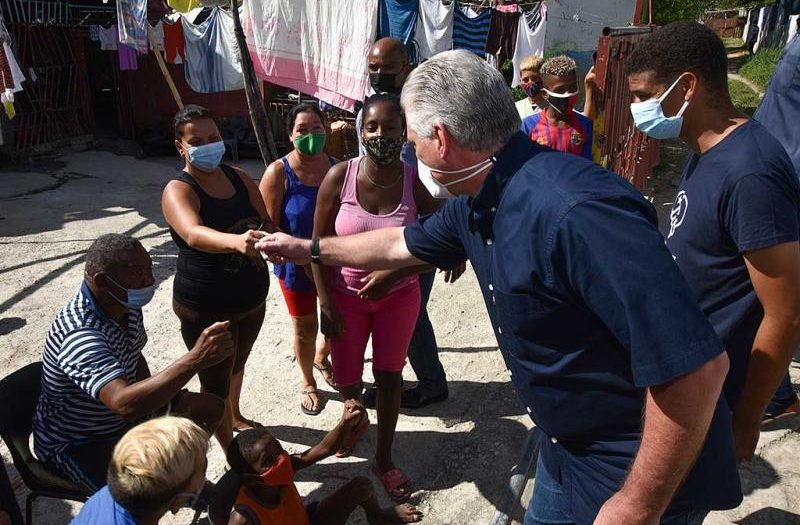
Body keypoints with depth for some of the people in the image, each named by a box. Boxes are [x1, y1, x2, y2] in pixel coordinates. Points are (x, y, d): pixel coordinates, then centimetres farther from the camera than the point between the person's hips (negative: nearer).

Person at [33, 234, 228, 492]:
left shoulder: (127, 306, -8)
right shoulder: (79, 335, -36)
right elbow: (125, 404, -50)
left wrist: (154, 401, -5)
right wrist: (196, 359, -55)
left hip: (121, 420, 8)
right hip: (75, 444, -8)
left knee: (211, 408, 9)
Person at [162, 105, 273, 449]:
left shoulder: (239, 178, -1)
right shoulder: (178, 190, -19)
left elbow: (267, 223, -1)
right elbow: (194, 234, -39)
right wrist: (237, 241, -59)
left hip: (252, 297, 6)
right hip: (205, 307, -6)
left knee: (236, 364, 29)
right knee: (216, 383, 7)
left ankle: (235, 417, 55)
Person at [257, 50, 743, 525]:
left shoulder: (575, 210, -33)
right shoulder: (476, 205, -1)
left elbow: (696, 364, -34)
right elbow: (400, 245, 18)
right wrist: (307, 248, 26)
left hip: (646, 473, -8)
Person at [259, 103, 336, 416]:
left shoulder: (336, 166, -6)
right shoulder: (279, 173, -16)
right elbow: (270, 227, -17)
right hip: (298, 268, -3)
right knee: (305, 328, 14)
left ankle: (321, 358, 52)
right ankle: (308, 384, 40)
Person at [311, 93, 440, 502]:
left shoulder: (417, 182, -16)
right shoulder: (339, 176, -16)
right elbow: (319, 245, -9)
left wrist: (392, 275, -22)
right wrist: (325, 303, -11)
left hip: (398, 295, 0)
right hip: (345, 295, 1)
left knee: (389, 376, 12)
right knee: (346, 376, 16)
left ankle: (384, 460, 34)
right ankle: (357, 419, 52)